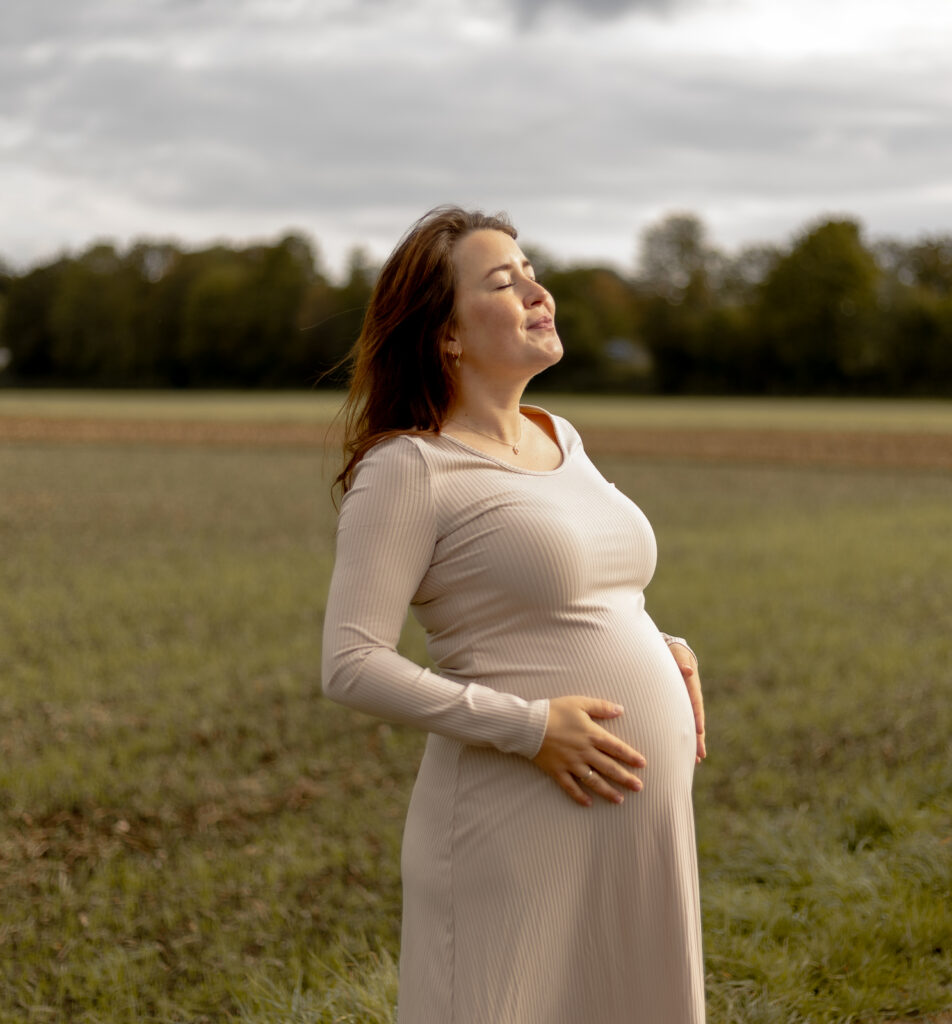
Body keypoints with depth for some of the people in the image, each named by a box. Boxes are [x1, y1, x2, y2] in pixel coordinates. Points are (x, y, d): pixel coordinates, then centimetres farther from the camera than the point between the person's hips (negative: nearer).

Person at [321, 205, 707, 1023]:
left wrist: (662, 650, 7)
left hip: (641, 820, 8)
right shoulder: (409, 468, -9)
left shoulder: (559, 440, 14)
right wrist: (528, 726, -19)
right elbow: (352, 664, -15)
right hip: (524, 825, -7)